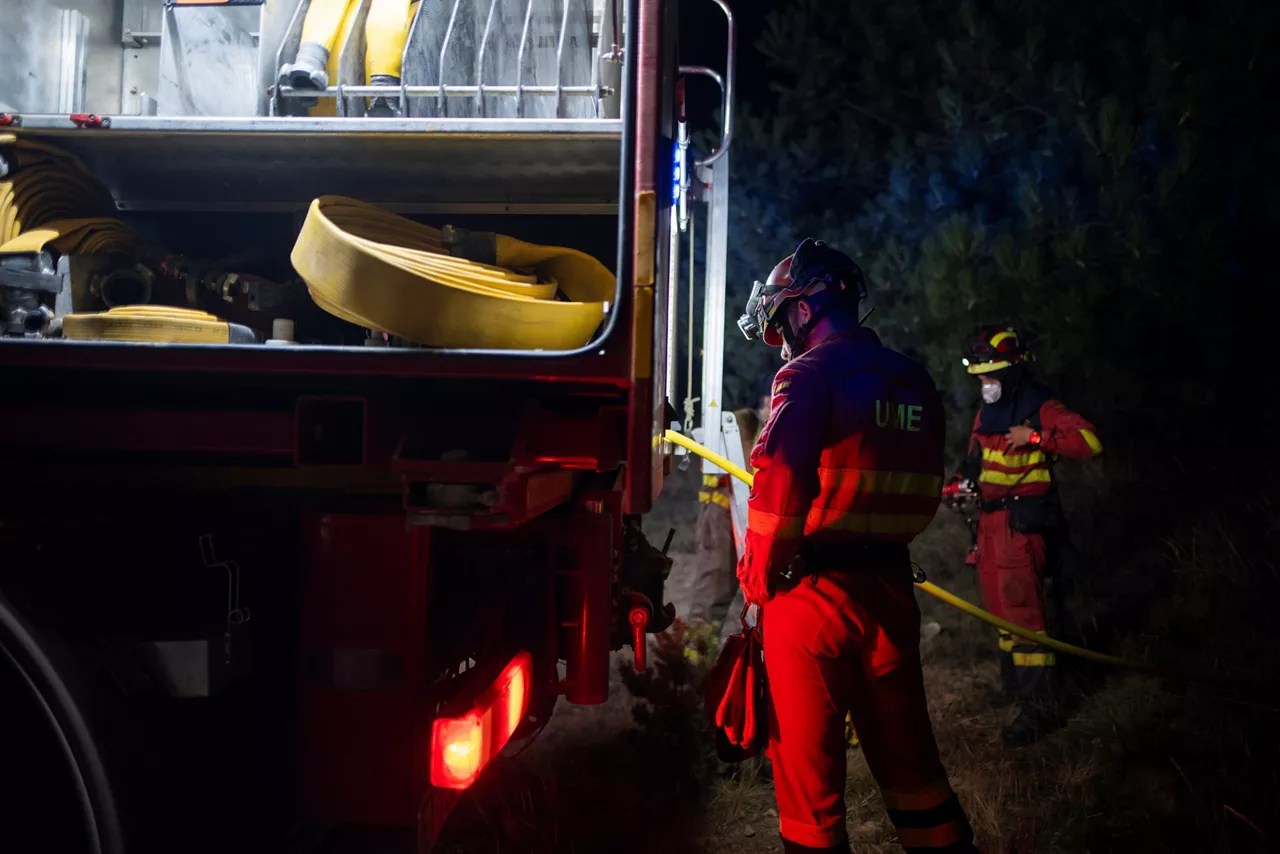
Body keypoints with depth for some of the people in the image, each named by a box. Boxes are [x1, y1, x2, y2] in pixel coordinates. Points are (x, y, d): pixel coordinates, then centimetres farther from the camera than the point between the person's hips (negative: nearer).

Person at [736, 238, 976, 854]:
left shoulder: (808, 375, -11)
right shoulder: (914, 382, 9)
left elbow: (778, 487, -19)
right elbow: (924, 493, 11)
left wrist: (760, 578, -7)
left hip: (811, 594, -6)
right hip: (890, 592, 6)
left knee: (808, 763, 5)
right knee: (907, 755, 19)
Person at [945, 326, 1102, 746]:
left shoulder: (1041, 407, -10)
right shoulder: (987, 412, 15)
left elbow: (1089, 441, -21)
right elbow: (977, 457, 24)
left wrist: (1036, 436, -26)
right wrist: (960, 482, 4)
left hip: (1024, 518, -9)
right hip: (991, 517, 9)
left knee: (1021, 605, -13)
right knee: (999, 603, 15)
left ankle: (1040, 704, -10)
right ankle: (1014, 681, 29)